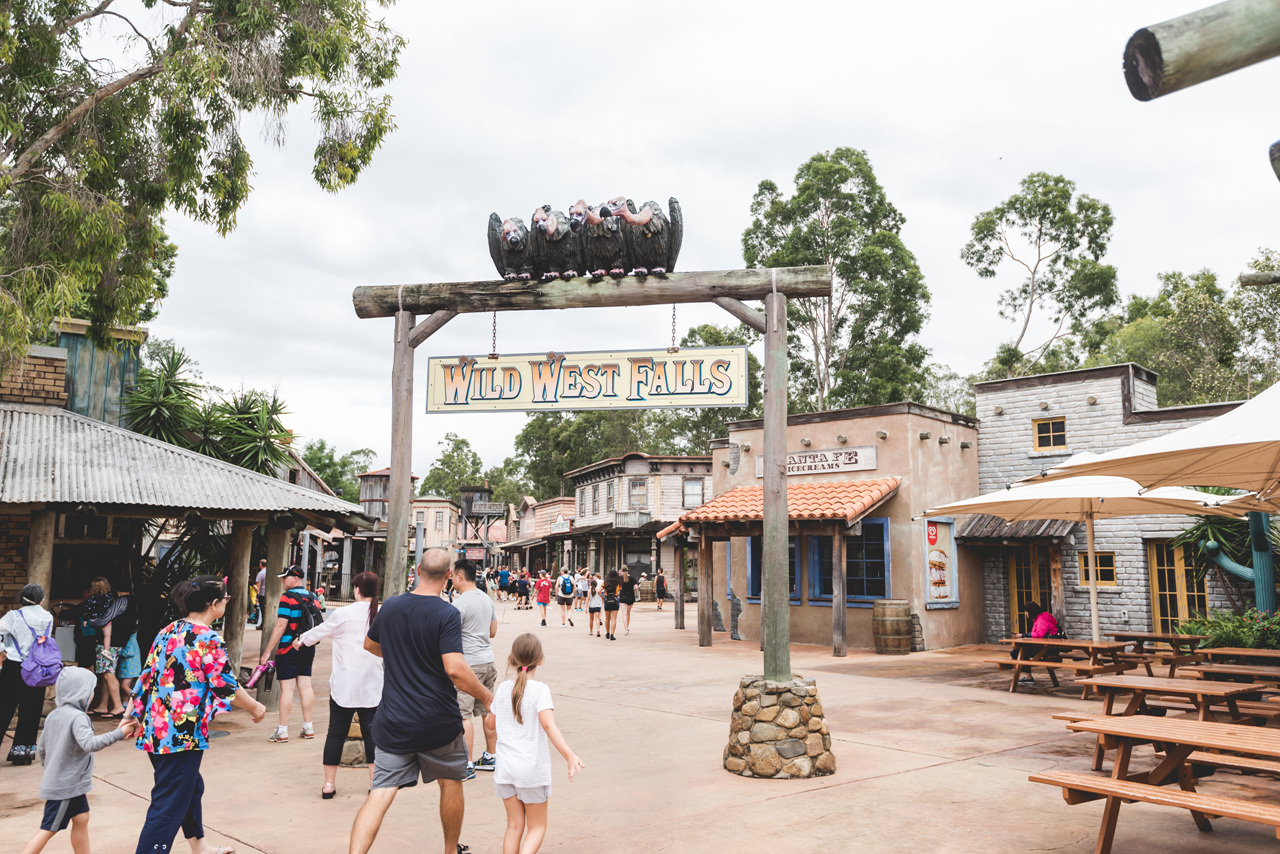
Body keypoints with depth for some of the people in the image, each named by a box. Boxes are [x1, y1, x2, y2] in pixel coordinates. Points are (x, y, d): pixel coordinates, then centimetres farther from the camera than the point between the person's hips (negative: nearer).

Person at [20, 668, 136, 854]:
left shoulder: (53, 715, 8)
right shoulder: (77, 717, -20)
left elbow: (41, 749, 16)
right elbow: (89, 744, -34)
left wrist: (50, 768, 30)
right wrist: (118, 734, -31)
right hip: (65, 786, -9)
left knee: (81, 818, 14)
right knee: (49, 829, -1)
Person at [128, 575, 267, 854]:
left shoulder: (167, 632, 7)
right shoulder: (208, 640, -16)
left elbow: (146, 676, 11)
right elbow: (225, 686, -11)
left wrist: (131, 714, 20)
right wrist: (255, 707, 4)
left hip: (155, 730, 9)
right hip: (183, 734, -9)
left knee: (192, 787, 26)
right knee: (169, 806, -2)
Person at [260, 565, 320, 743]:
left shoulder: (287, 597, -13)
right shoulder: (312, 598, 9)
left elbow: (281, 626, -17)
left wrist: (267, 652, -13)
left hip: (288, 648, -7)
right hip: (308, 648, 7)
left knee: (287, 688, -3)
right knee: (305, 685, 10)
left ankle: (282, 732, 2)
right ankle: (308, 728, 14)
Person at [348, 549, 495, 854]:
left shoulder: (389, 607, 1)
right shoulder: (447, 614, -16)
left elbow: (370, 645, 19)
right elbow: (455, 669, -24)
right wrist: (486, 697, -9)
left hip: (393, 722, 3)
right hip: (440, 723, -3)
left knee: (380, 794, 2)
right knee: (450, 782, 19)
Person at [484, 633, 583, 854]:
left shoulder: (503, 688, 1)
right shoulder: (540, 689, -14)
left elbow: (491, 723, 14)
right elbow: (548, 724, -27)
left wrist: (486, 718, 37)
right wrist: (570, 755, -35)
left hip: (505, 768, 4)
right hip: (532, 769, -4)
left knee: (514, 825, 13)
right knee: (537, 827, 10)